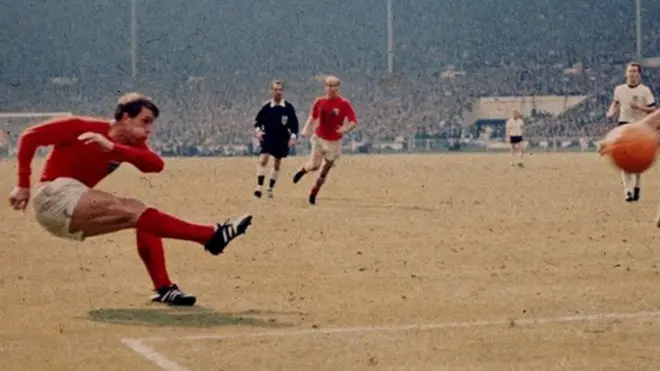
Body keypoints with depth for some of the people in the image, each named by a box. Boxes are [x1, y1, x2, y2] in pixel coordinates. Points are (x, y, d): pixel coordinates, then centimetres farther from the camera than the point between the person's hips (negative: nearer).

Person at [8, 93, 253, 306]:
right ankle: (211, 237, -30)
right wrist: (23, 186, -14)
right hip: (54, 197, -8)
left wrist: (112, 148, -30)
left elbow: (156, 164, -17)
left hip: (73, 216, 8)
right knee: (133, 211, -21)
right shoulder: (83, 127, -12)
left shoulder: (133, 144, 4)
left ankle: (163, 287, -8)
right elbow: (29, 137, -11)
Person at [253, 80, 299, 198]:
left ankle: (270, 188, 25)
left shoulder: (288, 107, -4)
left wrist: (293, 136, -8)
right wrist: (258, 130, -13)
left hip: (282, 140, 2)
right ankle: (259, 187, -23)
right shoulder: (266, 107, -5)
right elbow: (258, 120, 5)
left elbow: (294, 123, 2)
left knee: (277, 164, 11)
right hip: (268, 138, -2)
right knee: (263, 159, -20)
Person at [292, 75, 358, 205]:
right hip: (319, 138, 1)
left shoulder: (344, 104, -13)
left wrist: (346, 129, -34)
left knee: (324, 172, 5)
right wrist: (306, 129, 0)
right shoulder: (319, 102, -3)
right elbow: (313, 117, 13)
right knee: (314, 166, -14)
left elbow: (354, 122, -14)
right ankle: (303, 169, 22)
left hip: (334, 142, -1)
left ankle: (313, 194, 22)